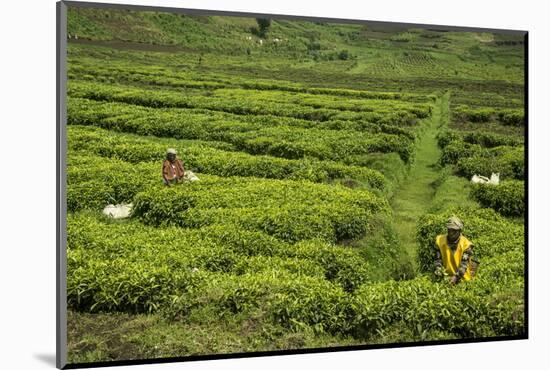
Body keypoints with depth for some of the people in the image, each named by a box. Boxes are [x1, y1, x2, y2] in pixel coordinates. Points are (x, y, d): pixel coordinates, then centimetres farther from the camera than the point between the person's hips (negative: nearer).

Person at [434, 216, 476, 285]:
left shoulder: (465, 244, -15)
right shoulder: (441, 241, -6)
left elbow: (464, 263, -20)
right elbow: (438, 258, 0)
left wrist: (457, 276, -33)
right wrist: (438, 269, -18)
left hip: (463, 277, -2)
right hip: (448, 275, 3)